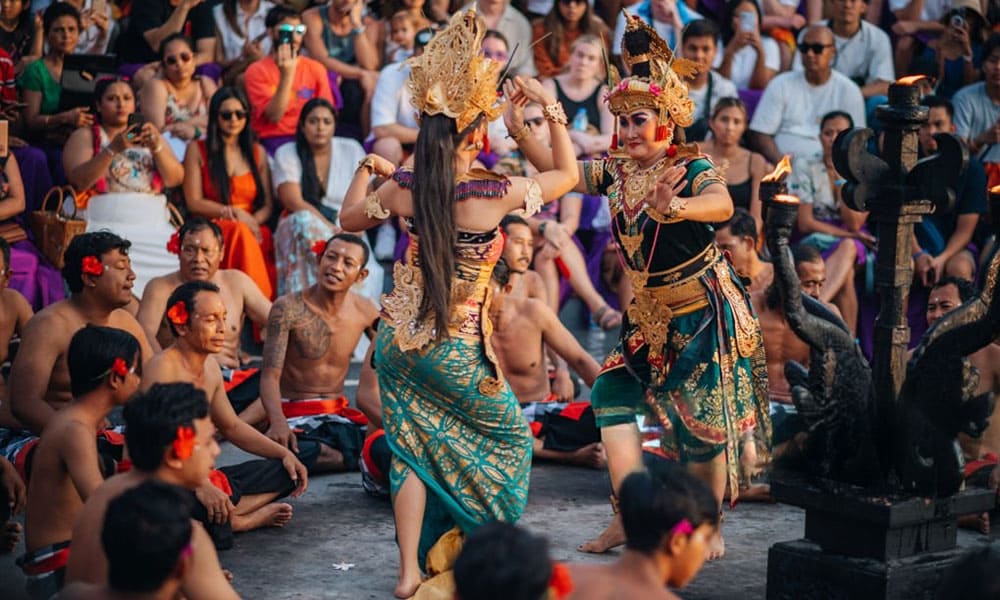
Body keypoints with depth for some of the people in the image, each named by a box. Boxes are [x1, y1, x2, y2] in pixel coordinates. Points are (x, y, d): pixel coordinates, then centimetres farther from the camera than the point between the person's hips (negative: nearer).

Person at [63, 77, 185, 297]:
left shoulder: (149, 135, 23)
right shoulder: (84, 136, 14)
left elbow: (175, 179, 11)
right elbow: (80, 181, -4)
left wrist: (157, 148, -6)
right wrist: (113, 149, -14)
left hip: (154, 227, 3)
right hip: (105, 227, -3)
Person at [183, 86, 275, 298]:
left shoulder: (258, 152, 21)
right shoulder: (197, 150, 10)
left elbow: (268, 205, 14)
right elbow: (194, 202, 3)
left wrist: (252, 221, -8)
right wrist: (236, 213, -7)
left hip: (252, 228, 2)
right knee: (239, 233, -36)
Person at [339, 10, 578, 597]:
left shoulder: (402, 190, -7)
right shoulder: (495, 194, -17)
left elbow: (349, 218, 14)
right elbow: (568, 174, -1)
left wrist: (367, 168, 27)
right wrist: (550, 104, 2)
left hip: (401, 342, 4)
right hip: (457, 349, -4)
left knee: (413, 448, 11)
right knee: (510, 434, 19)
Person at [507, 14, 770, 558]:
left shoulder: (691, 168, -19)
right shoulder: (616, 171, 0)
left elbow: (722, 205, -39)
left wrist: (673, 207, -59)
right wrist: (519, 132, -14)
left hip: (705, 312, -7)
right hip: (650, 315, 7)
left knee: (704, 421, -1)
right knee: (612, 393, -1)